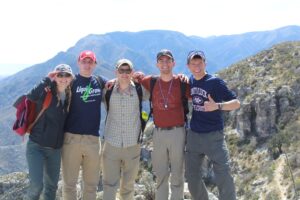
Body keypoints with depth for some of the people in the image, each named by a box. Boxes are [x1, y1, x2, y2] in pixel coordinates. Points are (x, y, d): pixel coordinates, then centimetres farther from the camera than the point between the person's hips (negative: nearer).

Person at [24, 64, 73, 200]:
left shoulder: (69, 97, 5)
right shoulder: (46, 93, -10)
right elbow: (31, 96, -32)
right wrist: (48, 79, -27)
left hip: (55, 148, 5)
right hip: (37, 146, -5)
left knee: (52, 185, 13)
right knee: (36, 185, -13)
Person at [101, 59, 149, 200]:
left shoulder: (139, 90, -2)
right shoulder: (108, 90, 0)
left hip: (133, 145, 0)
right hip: (111, 144, 0)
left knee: (128, 187, 14)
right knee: (109, 185, 4)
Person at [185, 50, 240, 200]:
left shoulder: (215, 82, -10)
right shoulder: (190, 81, 5)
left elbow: (236, 103, -14)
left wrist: (217, 106, -32)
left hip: (214, 136, -5)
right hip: (193, 135, 5)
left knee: (224, 178, -7)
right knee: (192, 177, 12)